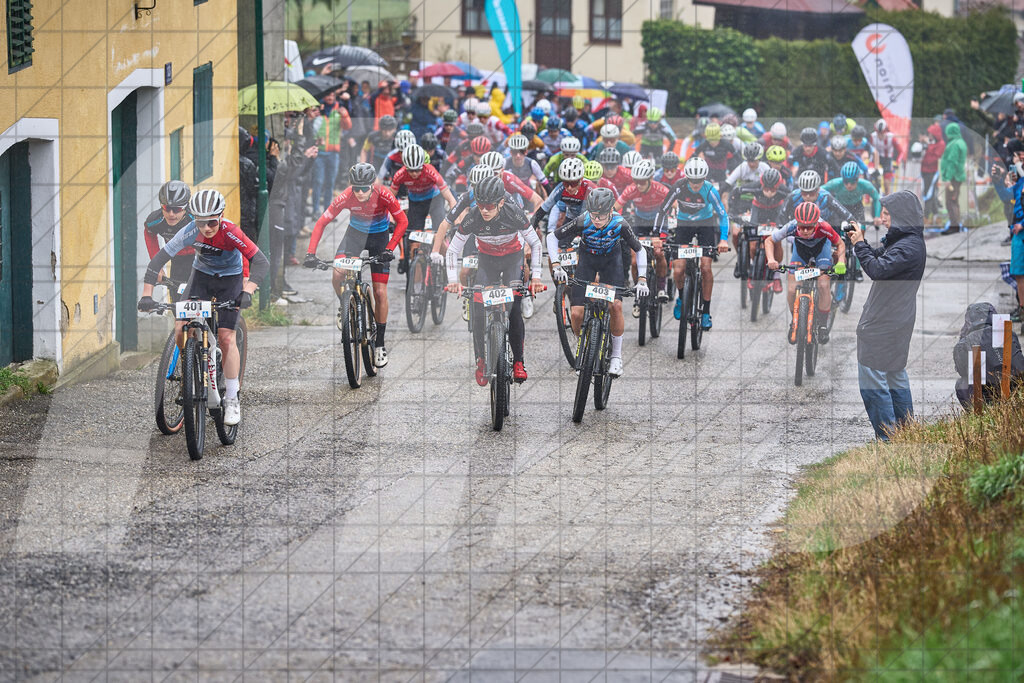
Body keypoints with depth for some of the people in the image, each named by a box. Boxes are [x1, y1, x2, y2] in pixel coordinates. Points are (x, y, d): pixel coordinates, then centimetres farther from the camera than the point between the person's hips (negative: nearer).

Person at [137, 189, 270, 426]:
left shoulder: (231, 233, -32)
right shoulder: (190, 232, -27)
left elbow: (261, 262, -34)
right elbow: (158, 260, -26)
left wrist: (247, 292, -48)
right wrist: (146, 295, -35)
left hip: (230, 279, -3)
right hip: (202, 275, 3)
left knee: (226, 338, -12)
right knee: (181, 330, -13)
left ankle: (232, 400, -1)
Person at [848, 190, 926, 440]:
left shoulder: (909, 247, -21)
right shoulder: (903, 240, 10)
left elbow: (878, 269, -29)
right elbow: (880, 259, 17)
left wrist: (860, 244, -18)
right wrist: (861, 243, 3)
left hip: (882, 326, -11)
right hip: (897, 322, 11)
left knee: (872, 377, -7)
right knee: (895, 375, 19)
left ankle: (887, 436, -6)